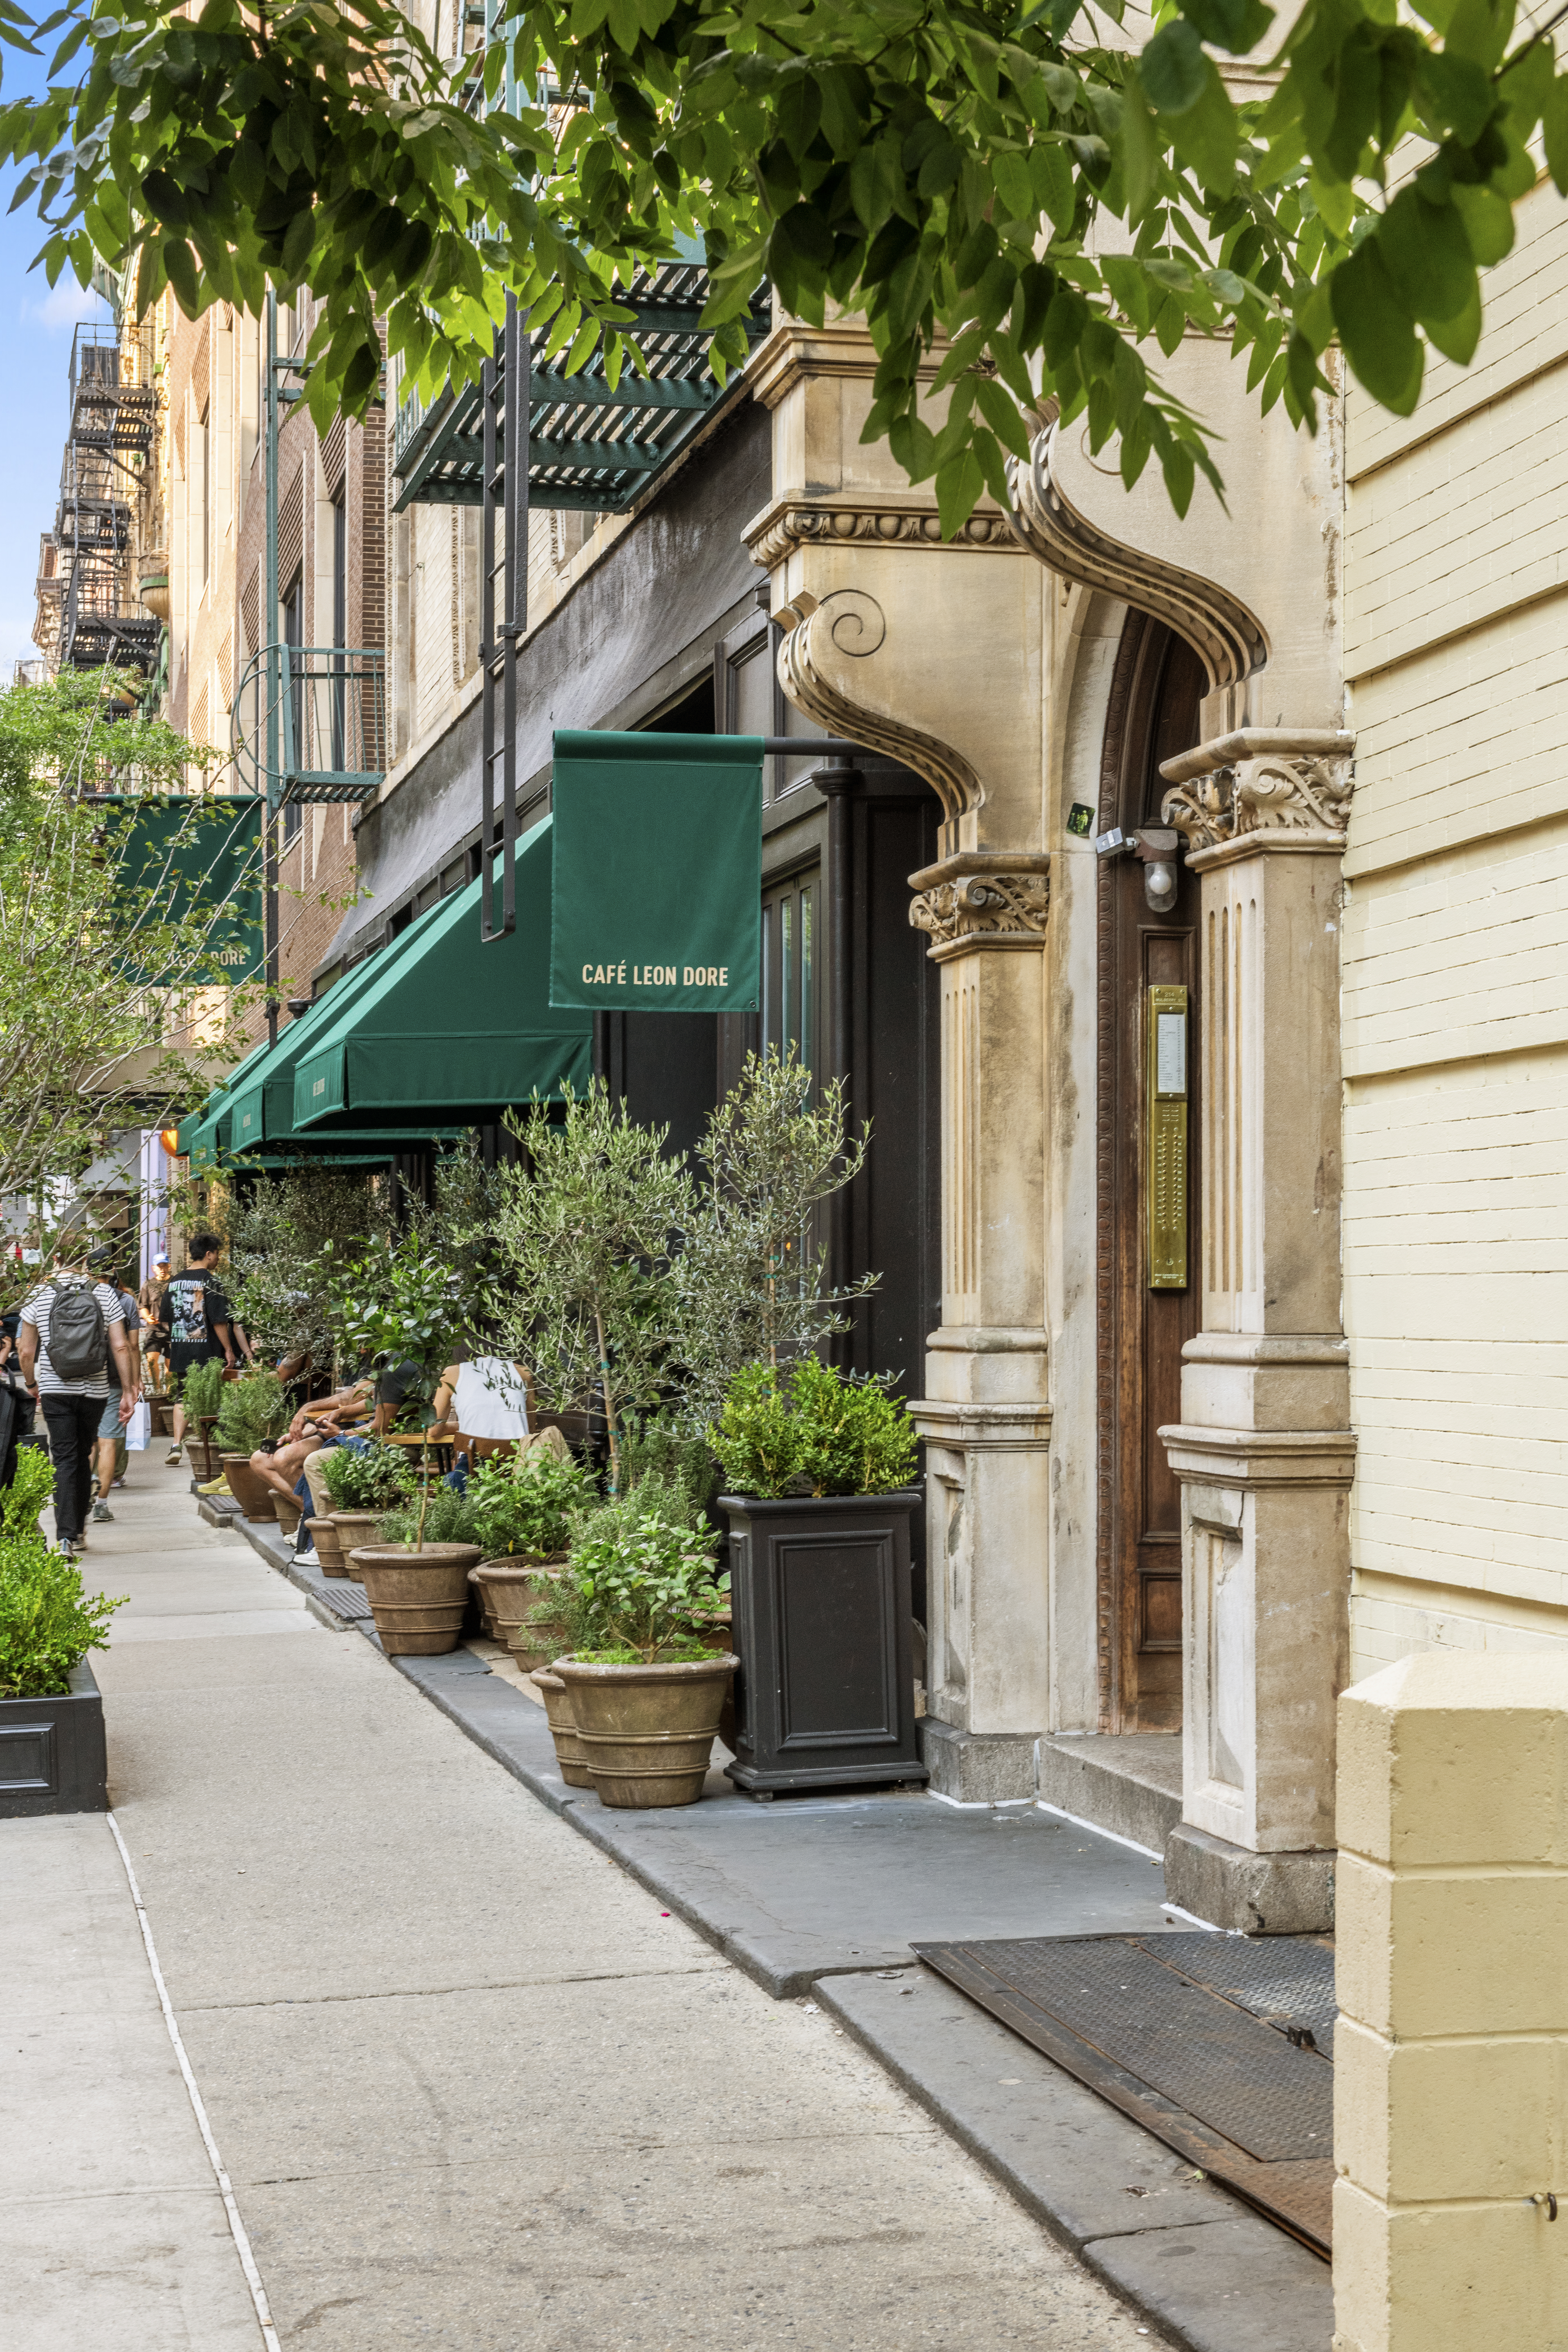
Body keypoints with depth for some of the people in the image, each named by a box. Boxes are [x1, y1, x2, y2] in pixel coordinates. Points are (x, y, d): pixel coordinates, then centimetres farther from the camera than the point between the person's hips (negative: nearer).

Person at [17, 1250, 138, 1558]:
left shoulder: (39, 1296, -2)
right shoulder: (104, 1293, -1)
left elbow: (26, 1351, 2)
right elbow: (121, 1347, -4)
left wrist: (32, 1384, 19)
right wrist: (128, 1391, 1)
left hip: (54, 1391, -1)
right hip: (95, 1390, 1)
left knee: (65, 1460, 0)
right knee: (83, 1457, 18)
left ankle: (65, 1537, -14)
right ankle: (78, 1530, 27)